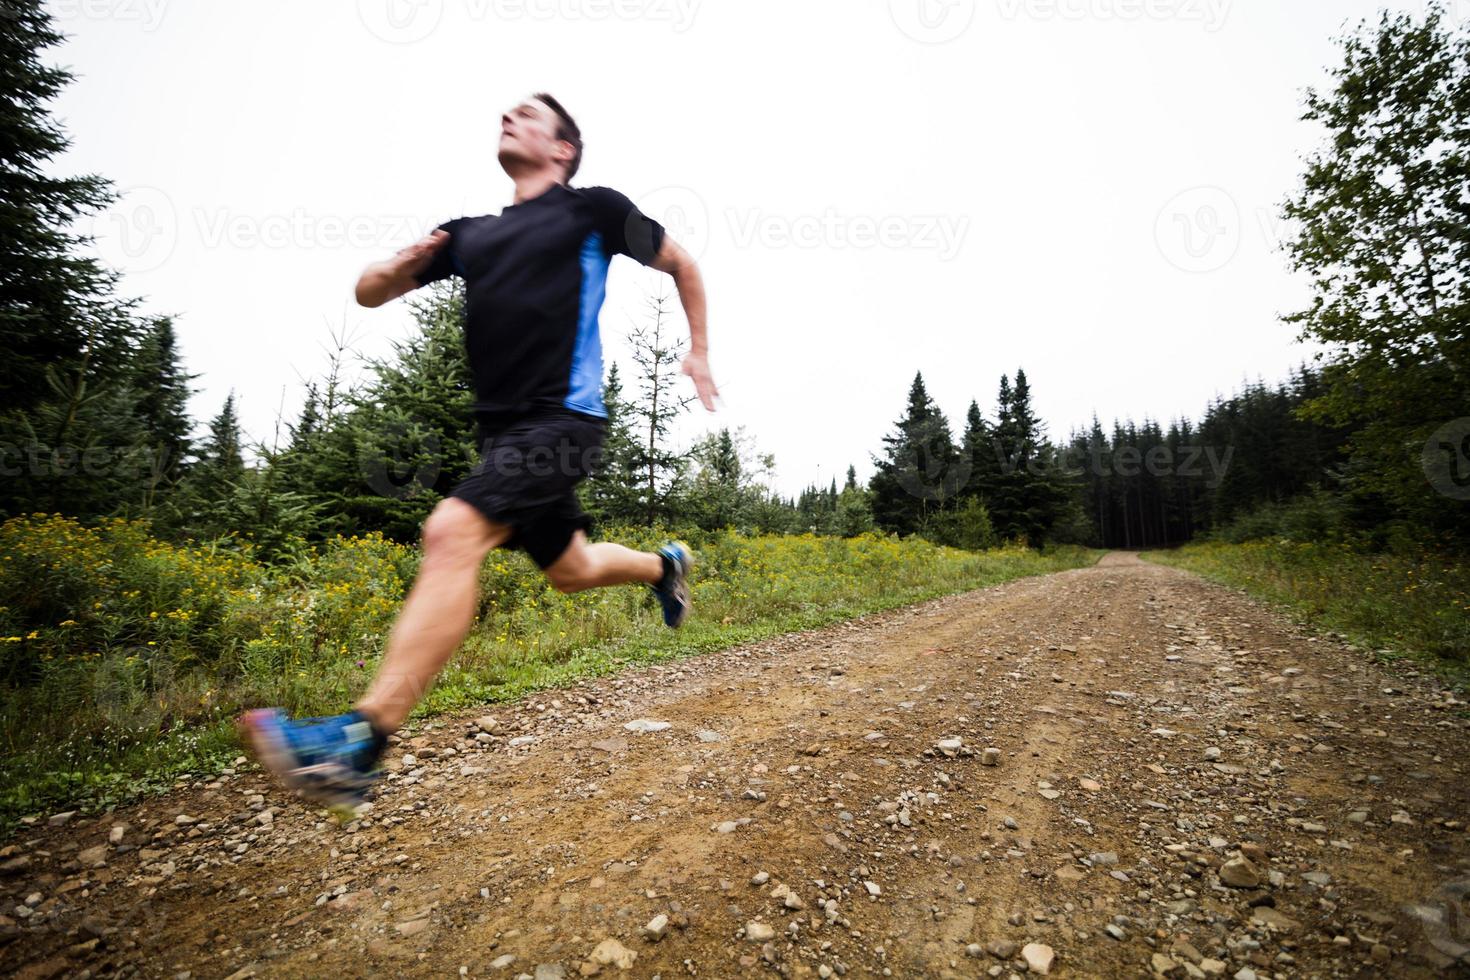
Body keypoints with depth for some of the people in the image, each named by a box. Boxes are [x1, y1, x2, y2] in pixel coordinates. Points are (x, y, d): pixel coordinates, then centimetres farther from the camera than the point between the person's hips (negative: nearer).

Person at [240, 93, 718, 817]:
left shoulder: (593, 209, 6)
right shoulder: (471, 233, 20)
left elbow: (680, 262, 18)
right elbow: (368, 293, 22)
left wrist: (698, 350, 13)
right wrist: (397, 267, -1)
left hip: (562, 418, -7)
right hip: (502, 428, 7)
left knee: (452, 533, -26)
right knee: (569, 571, 17)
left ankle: (358, 745, -25)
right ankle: (666, 566, 46)